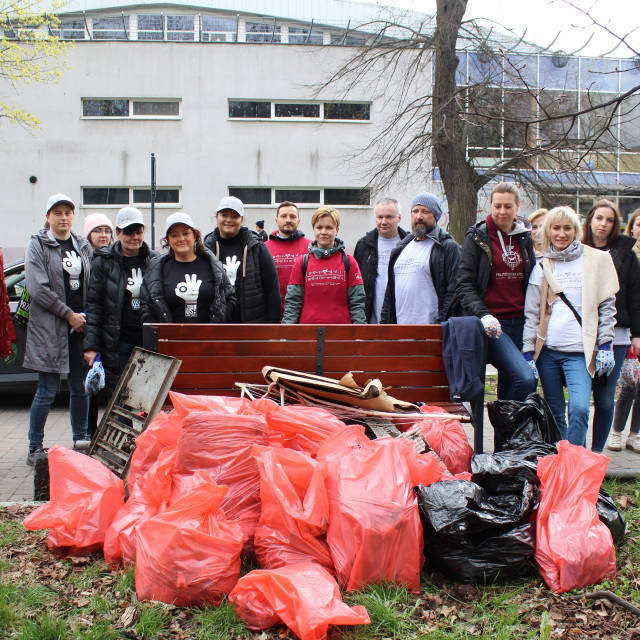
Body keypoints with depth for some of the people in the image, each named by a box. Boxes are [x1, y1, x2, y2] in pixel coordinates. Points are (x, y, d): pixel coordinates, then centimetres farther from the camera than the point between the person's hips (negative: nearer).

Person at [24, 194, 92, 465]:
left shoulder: (83, 246, 14)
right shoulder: (37, 246, -1)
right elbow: (38, 289, -10)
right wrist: (69, 315, -12)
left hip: (81, 325, 5)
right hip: (49, 328, -5)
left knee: (81, 387, 8)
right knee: (48, 390, -3)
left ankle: (81, 440, 21)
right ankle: (35, 449, 7)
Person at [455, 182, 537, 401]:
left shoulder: (525, 238, 14)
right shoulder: (477, 237, 0)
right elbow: (465, 284, -5)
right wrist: (483, 314, -21)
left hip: (519, 323, 5)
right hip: (491, 324, -5)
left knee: (508, 384, 7)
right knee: (525, 378, -22)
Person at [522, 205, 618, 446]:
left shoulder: (596, 260, 6)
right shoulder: (542, 267, 10)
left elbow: (607, 305, 6)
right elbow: (531, 312, 9)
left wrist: (605, 345, -1)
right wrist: (528, 351, 2)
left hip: (580, 351, -2)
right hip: (547, 350, 2)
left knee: (579, 408, -18)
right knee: (554, 413, 7)